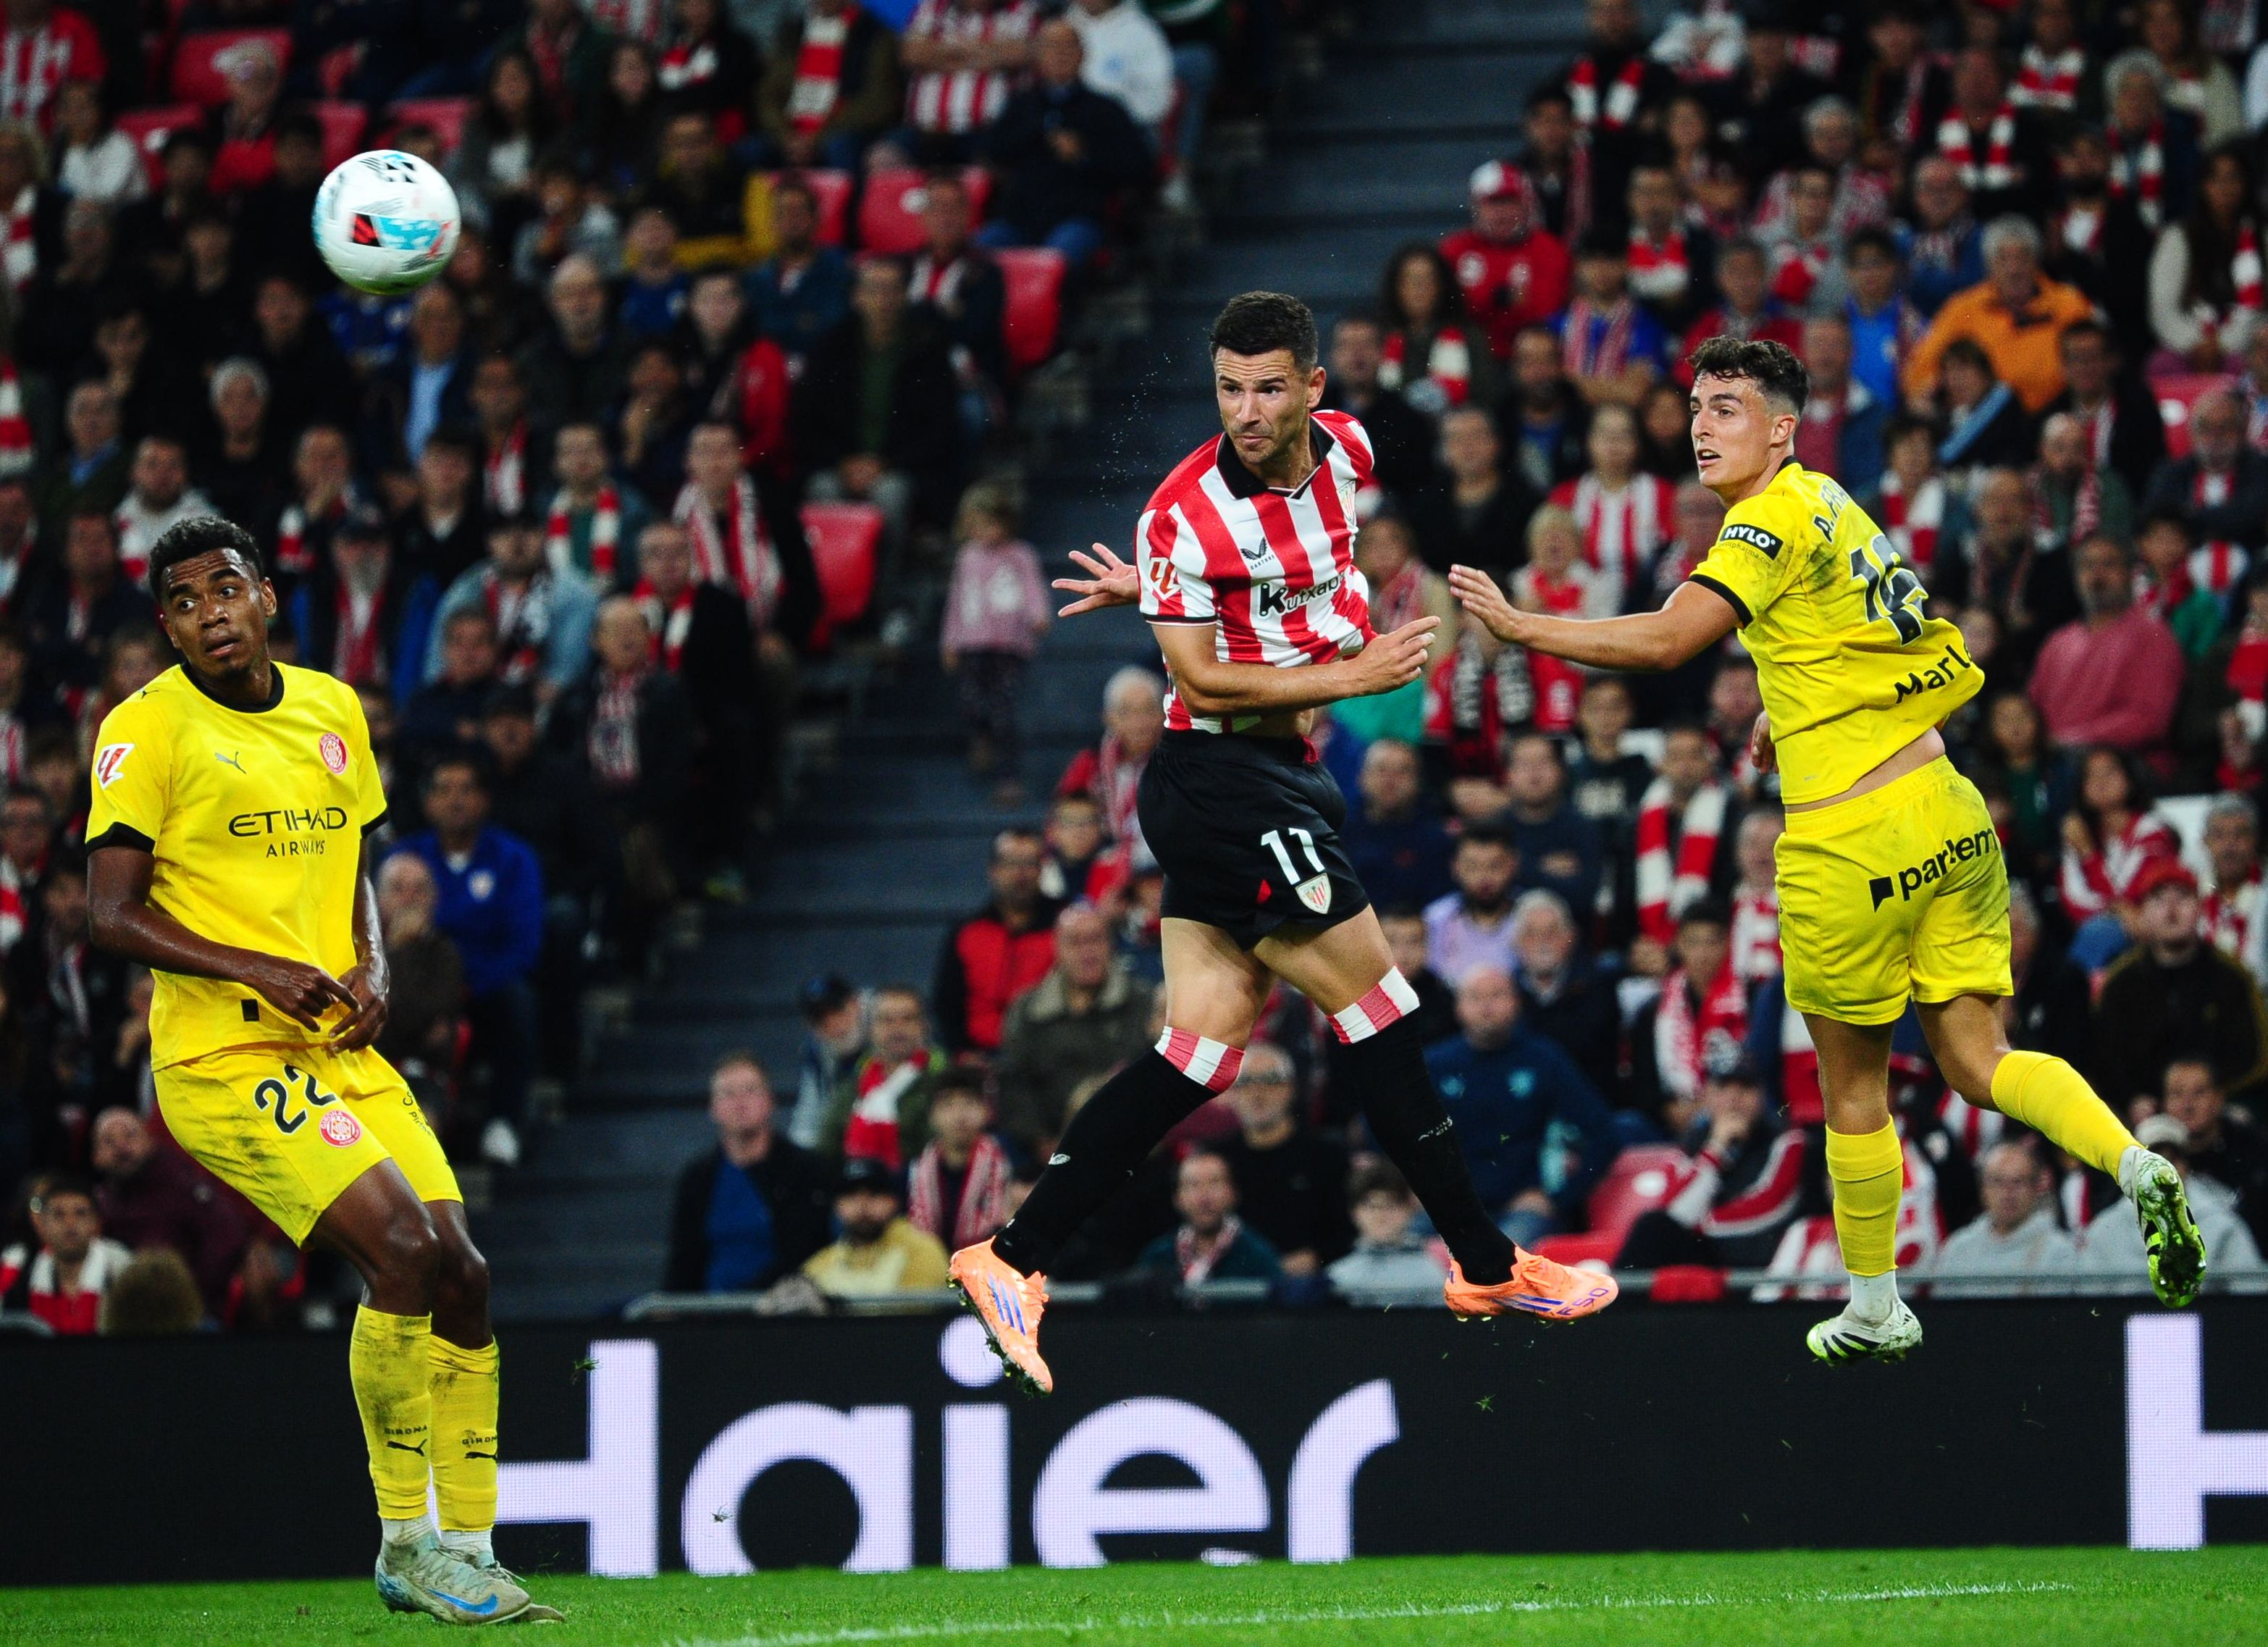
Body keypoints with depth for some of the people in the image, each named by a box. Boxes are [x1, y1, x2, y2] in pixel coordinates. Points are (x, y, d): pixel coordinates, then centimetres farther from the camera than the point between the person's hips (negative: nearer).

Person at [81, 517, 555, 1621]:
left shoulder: (332, 711, 12)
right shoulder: (148, 729, -7)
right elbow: (113, 916, -11)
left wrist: (370, 969, 4)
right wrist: (260, 971, -20)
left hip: (339, 1049, 7)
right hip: (224, 1059, -7)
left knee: (460, 1272, -1)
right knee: (401, 1248, -21)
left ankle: (467, 1550, 11)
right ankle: (405, 1542, -10)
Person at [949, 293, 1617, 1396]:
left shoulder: (1345, 450, 4)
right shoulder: (1185, 513, -17)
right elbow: (1204, 682, -16)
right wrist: (1351, 676, -18)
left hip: (1276, 778, 8)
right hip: (1221, 777, -8)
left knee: (1200, 1053, 4)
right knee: (1375, 1005, -4)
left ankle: (1012, 1260, 5)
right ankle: (1485, 1264, 5)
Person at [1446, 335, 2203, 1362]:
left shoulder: (1772, 521, -12)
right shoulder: (1829, 505, 14)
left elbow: (1666, 640, -25)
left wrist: (1523, 628, -19)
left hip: (1849, 842, -8)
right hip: (1942, 814, 8)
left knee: (1853, 1088, 8)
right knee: (1975, 1061, 4)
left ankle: (1873, 1310, 19)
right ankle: (2135, 1165, -19)